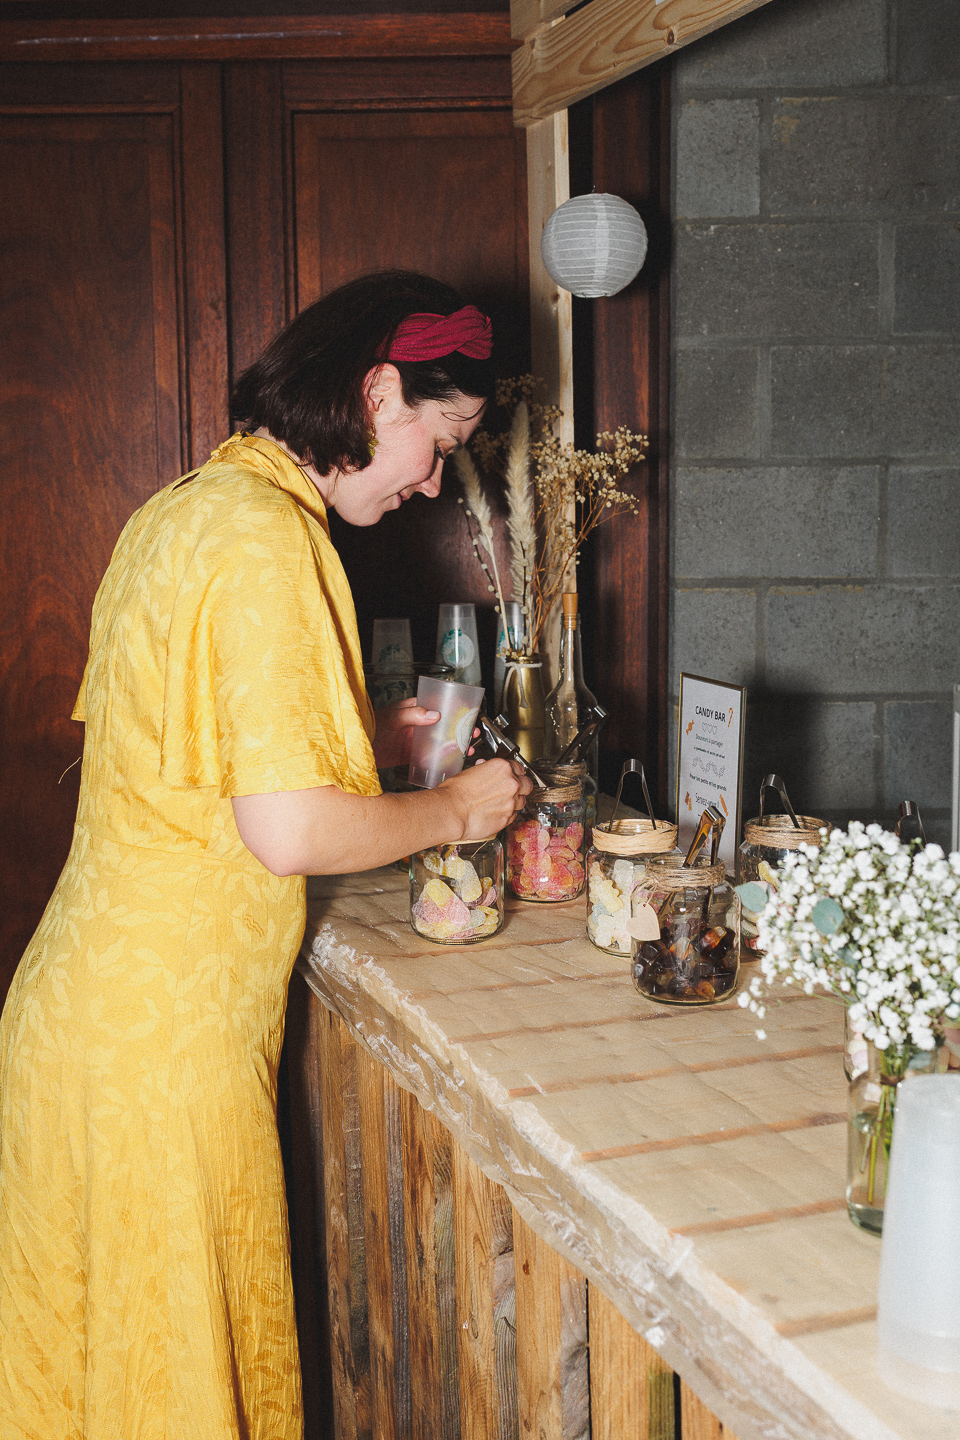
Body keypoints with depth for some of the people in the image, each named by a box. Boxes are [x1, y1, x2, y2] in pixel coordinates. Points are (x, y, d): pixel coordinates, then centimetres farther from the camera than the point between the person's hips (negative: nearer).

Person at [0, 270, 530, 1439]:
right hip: (162, 1046, -9)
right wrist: (453, 810, -7)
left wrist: (362, 739, 13)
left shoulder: (181, 508, 10)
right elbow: (288, 832, -24)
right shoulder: (267, 537, -19)